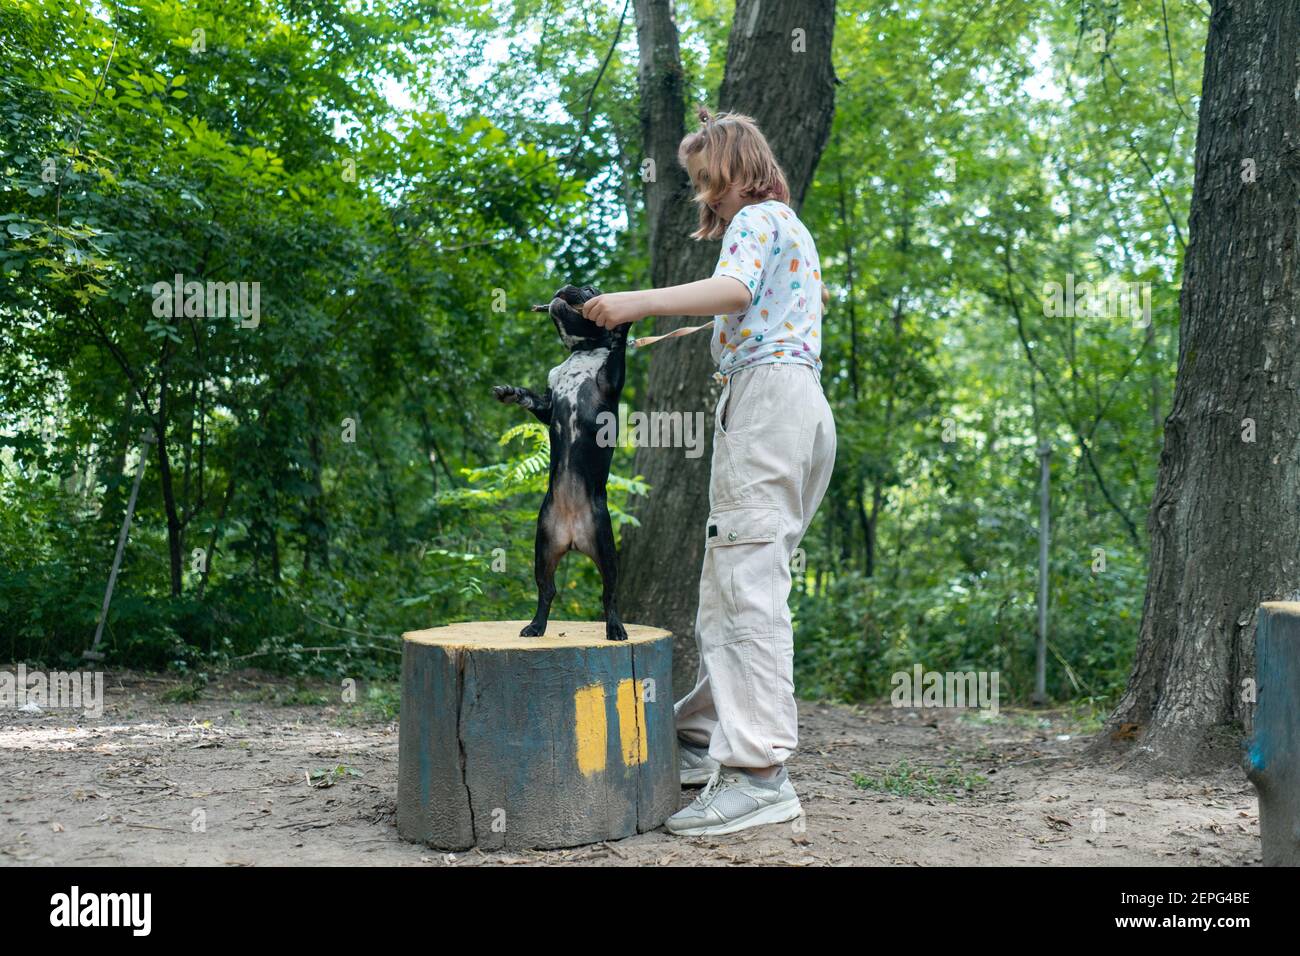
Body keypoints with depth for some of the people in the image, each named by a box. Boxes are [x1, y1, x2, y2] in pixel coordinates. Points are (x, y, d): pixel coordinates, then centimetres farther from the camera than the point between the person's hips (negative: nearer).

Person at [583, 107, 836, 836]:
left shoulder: (755, 219, 1)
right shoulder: (796, 229, 31)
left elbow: (735, 288, -20)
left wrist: (638, 302, -26)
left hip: (766, 391, -10)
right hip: (805, 400, 10)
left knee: (748, 581, -18)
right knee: (730, 580, 9)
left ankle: (761, 772, -23)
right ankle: (706, 734, 13)